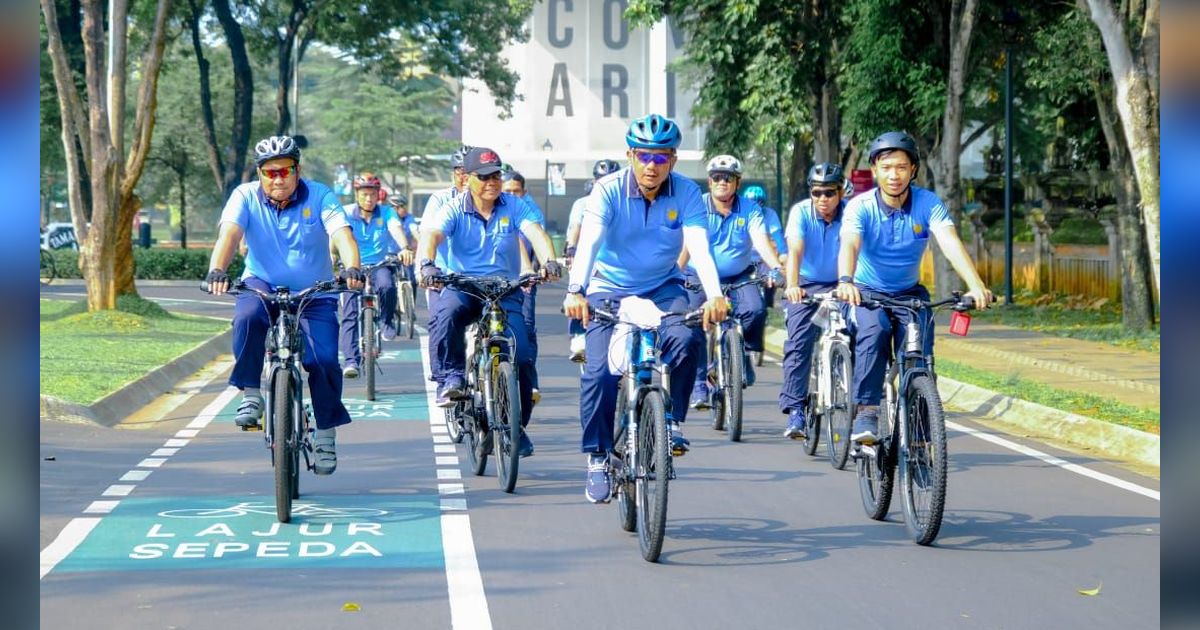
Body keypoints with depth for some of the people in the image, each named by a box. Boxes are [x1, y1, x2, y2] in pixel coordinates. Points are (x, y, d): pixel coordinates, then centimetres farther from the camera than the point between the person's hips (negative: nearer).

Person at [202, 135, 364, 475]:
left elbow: (342, 233, -25)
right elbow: (229, 233, -25)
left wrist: (352, 269, -46)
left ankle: (325, 434, 7)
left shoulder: (319, 196, -10)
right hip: (263, 285, 0)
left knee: (324, 360, -15)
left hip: (314, 294, 0)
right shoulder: (246, 196, -8)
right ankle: (250, 395, -18)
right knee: (247, 318, -34)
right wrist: (217, 271, -45)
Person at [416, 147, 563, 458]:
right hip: (462, 287, -1)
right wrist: (427, 263, -45)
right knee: (445, 315, -37)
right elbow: (431, 234, -22)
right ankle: (452, 379, -26)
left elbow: (535, 232, -17)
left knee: (522, 356, -12)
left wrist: (549, 261, -39)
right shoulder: (454, 210, -4)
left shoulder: (514, 206, -1)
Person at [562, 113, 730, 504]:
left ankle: (672, 420, -7)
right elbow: (589, 242, -29)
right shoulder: (608, 190, -16)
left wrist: (714, 295, -43)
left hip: (662, 288, 1)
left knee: (686, 339, -29)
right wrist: (575, 291, -46)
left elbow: (699, 246, -26)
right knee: (600, 371, -18)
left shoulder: (686, 193, -13)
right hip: (609, 290, -1)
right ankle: (598, 456, -1)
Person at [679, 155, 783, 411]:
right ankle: (699, 387, 0)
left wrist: (775, 267, -37)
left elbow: (761, 240, -19)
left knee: (756, 311, -25)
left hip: (738, 277, 1)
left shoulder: (749, 209, -5)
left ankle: (744, 354, 3)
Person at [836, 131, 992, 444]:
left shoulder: (928, 203, -13)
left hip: (909, 294, 2)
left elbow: (951, 243, -27)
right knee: (874, 334, -33)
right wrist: (845, 282, -56)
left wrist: (975, 285, -44)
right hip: (866, 292, -2)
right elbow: (849, 245, -34)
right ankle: (866, 413, -30)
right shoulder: (860, 206, -16)